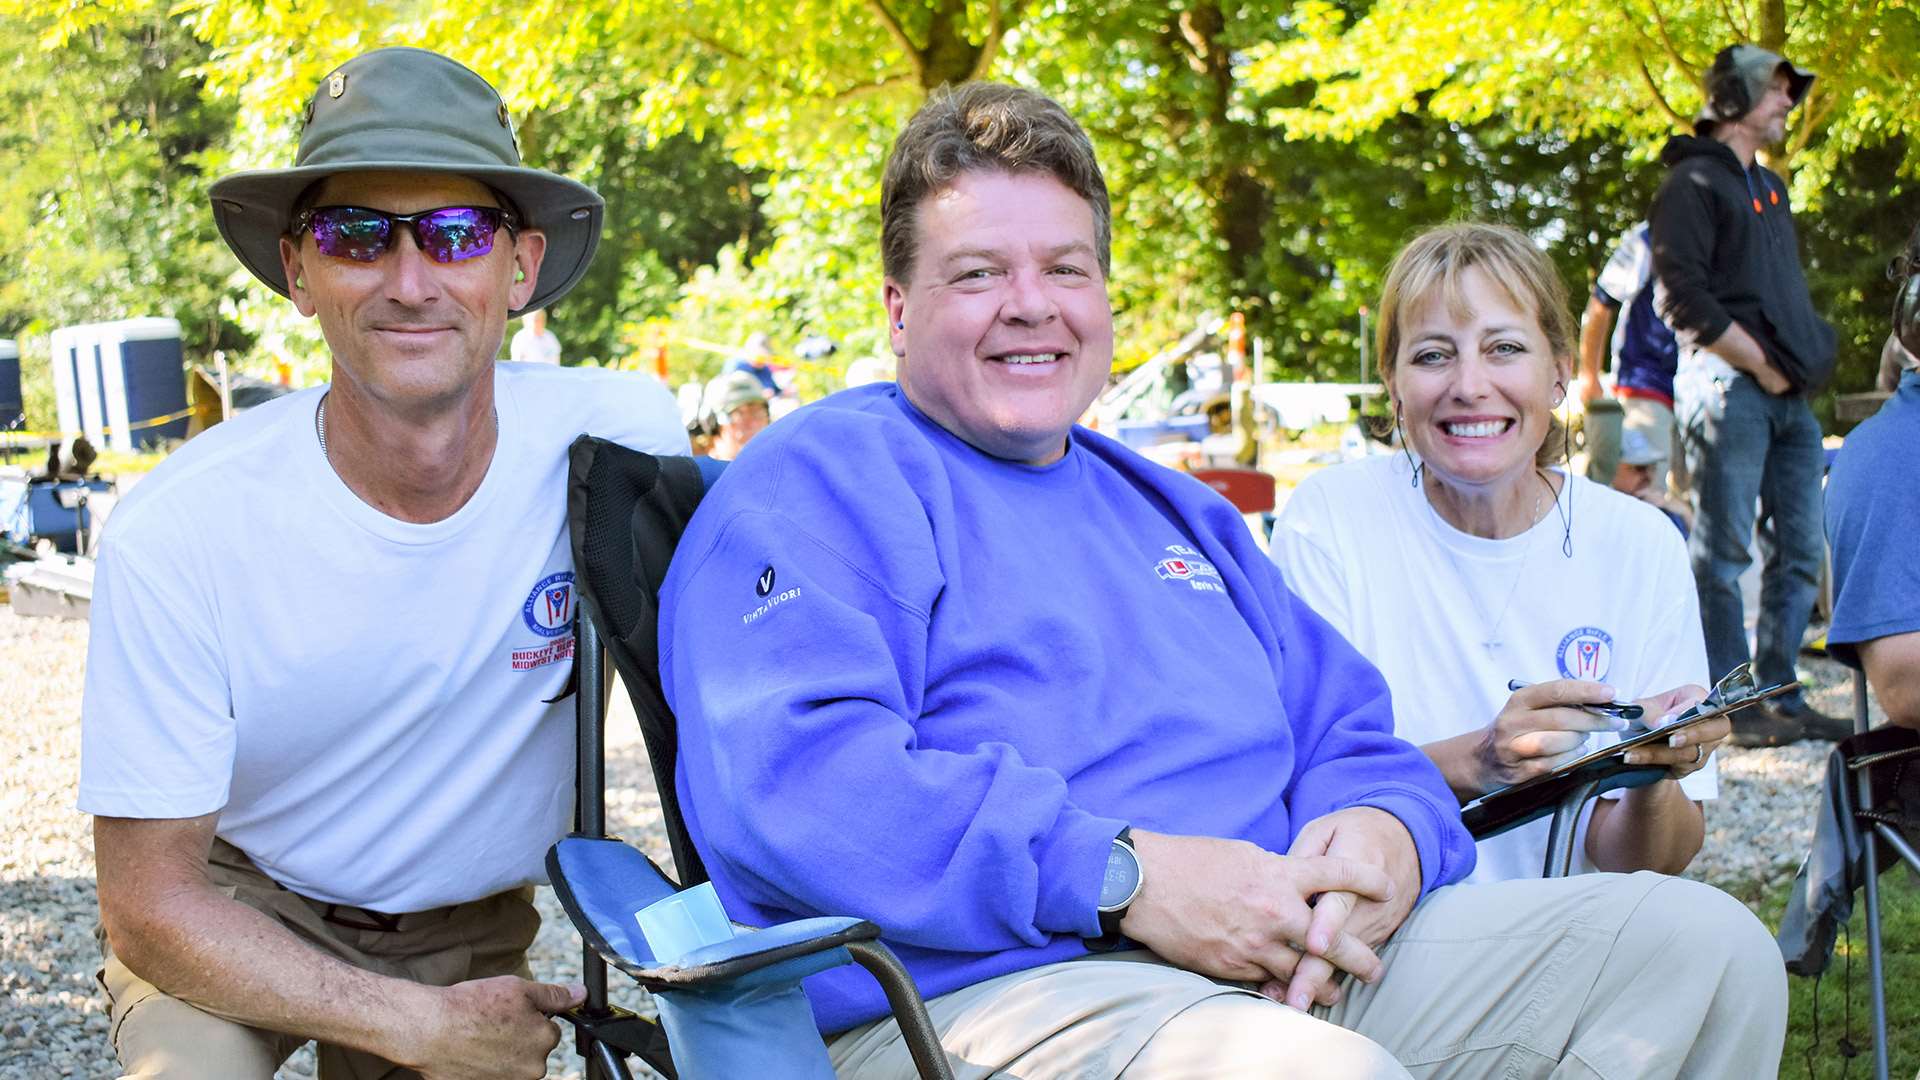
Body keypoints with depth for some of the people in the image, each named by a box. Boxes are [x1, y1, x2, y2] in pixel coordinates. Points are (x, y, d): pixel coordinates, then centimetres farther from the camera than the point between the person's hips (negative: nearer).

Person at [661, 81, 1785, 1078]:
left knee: (1699, 944, 2)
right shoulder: (816, 483, 3)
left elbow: (1344, 729, 26)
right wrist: (1125, 872, -21)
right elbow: (787, 775, -14)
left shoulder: (1171, 509, 30)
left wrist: (1387, 835, -1)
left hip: (1285, 966, 9)